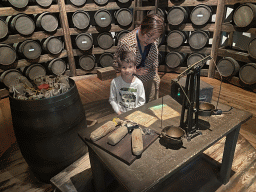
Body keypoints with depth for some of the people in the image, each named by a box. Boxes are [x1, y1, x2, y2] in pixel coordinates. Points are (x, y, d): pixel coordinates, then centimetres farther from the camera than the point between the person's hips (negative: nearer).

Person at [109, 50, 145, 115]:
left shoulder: (138, 83, -8)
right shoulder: (115, 82, -8)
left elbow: (142, 101, 0)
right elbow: (112, 100, 1)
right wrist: (118, 112, -6)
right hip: (121, 113, 0)